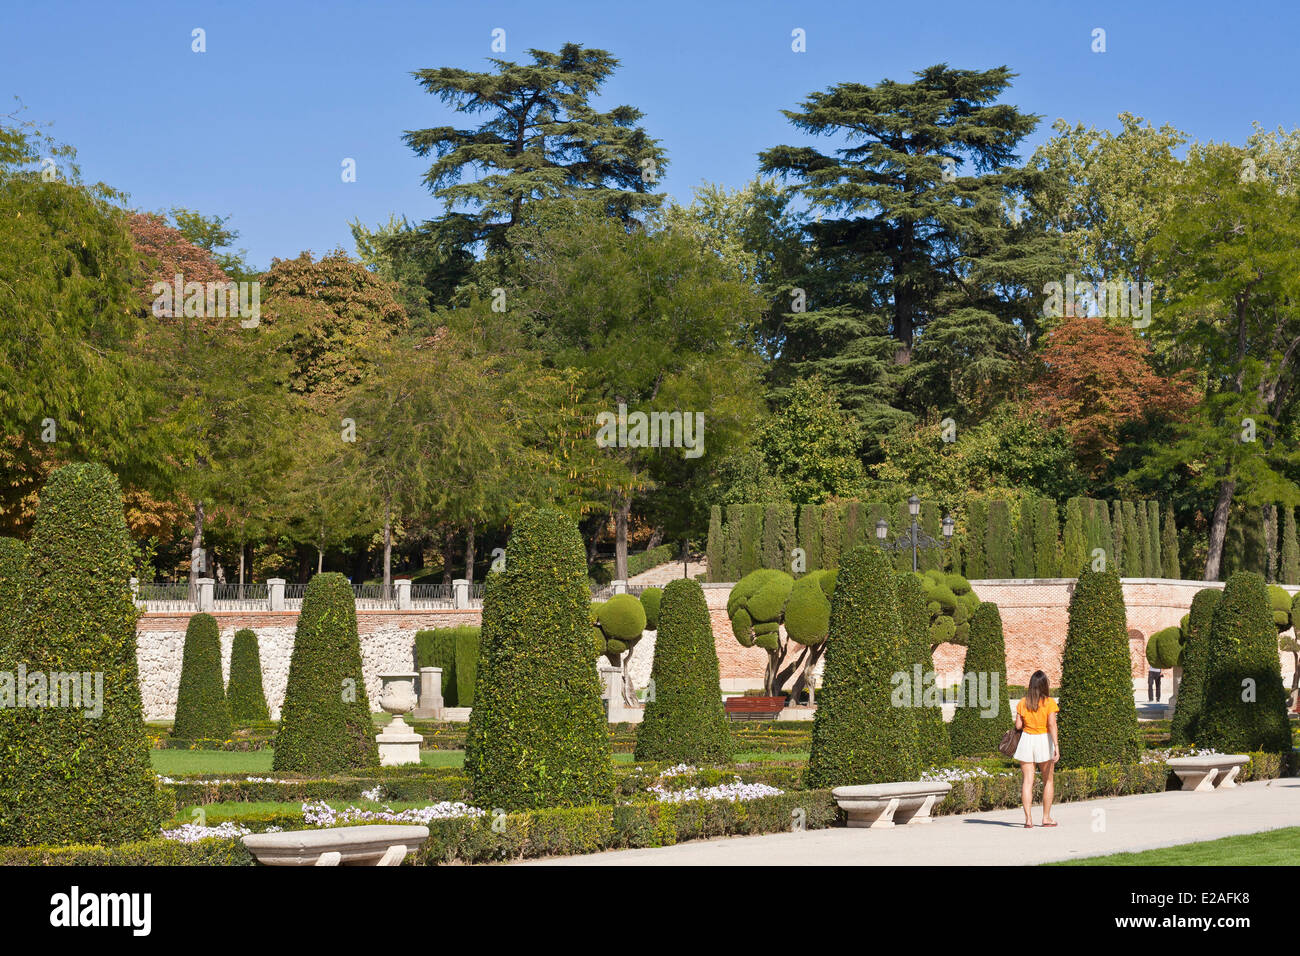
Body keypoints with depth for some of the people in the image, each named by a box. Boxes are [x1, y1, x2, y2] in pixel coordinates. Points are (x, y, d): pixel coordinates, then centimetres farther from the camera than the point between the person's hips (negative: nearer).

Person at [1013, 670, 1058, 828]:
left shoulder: (1022, 703, 0)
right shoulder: (1049, 703, -6)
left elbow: (1018, 725, 0)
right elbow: (1052, 724, -14)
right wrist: (1056, 745, -17)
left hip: (1026, 739, 1)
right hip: (1044, 740, -1)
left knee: (1027, 781, 0)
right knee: (1048, 781, 13)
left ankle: (1028, 818, -8)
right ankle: (1046, 818, 14)